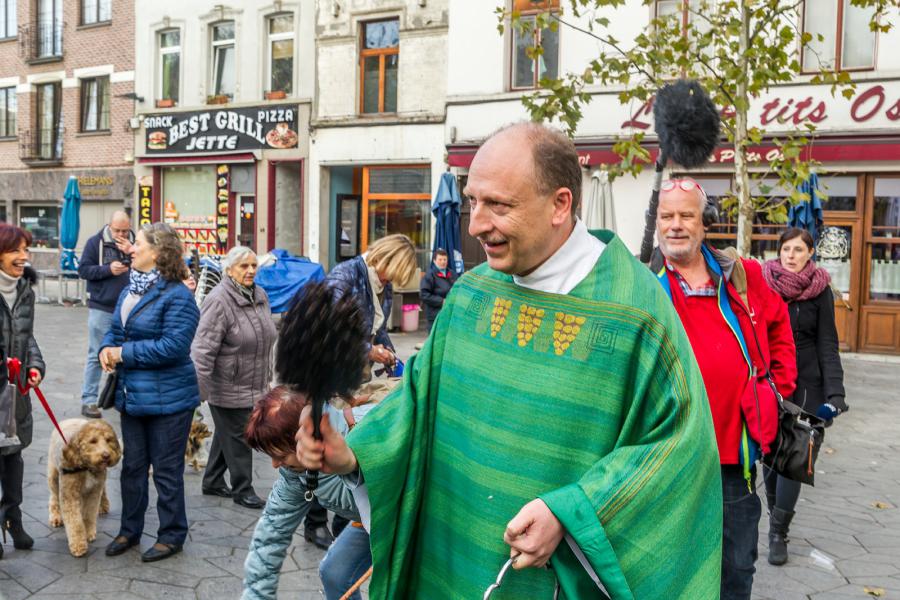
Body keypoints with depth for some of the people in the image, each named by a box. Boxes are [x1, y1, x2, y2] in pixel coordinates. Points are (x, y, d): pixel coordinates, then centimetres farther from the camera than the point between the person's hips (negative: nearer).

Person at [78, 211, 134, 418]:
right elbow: (83, 270, -5)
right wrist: (108, 269, -18)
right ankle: (89, 400, 6)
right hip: (101, 308, -3)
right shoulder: (95, 242, -3)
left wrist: (131, 254, -18)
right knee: (96, 355, 0)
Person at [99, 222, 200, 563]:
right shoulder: (130, 291, 11)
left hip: (167, 398, -8)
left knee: (167, 470, 5)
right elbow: (115, 329, 18)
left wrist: (125, 353, -19)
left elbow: (174, 346, -25)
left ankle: (172, 535, 21)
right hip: (131, 395, 8)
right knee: (132, 466, 19)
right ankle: (129, 531, 34)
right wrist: (107, 348, -6)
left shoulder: (177, 296, -18)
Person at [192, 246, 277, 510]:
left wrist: (267, 376, 22)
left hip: (253, 385, 8)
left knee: (226, 434, 20)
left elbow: (267, 338, 19)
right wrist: (200, 389, -23)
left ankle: (213, 482, 34)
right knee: (237, 438, 2)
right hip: (228, 387, -8)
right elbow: (203, 349, -22)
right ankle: (242, 490, 16)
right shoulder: (219, 301, -20)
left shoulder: (260, 296, 7)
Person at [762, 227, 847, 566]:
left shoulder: (820, 291, -1)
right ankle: (774, 511, 27)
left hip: (805, 384, -1)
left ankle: (778, 532, 2)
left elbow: (827, 345, -1)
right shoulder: (763, 284, 0)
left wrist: (834, 393, -11)